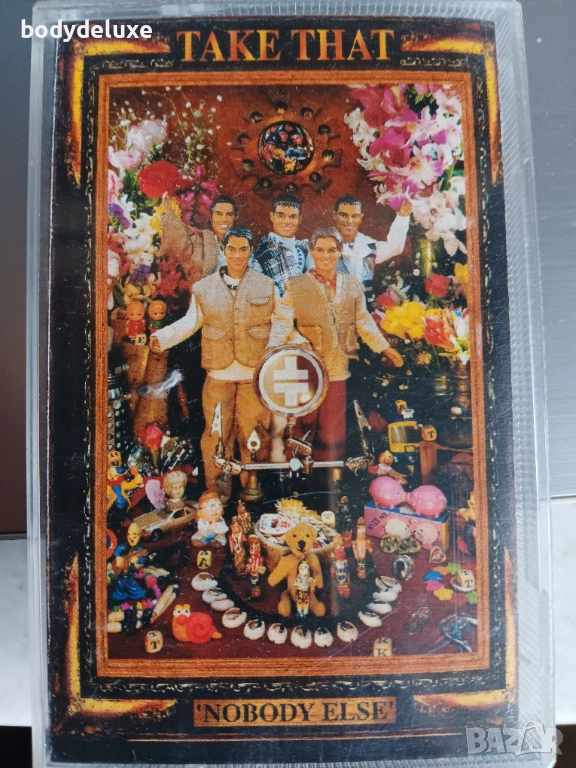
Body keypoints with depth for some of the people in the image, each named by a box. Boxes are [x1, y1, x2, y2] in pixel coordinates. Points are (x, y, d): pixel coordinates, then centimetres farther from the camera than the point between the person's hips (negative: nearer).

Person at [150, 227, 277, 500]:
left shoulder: (266, 286, 7)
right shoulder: (204, 288, 7)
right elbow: (190, 322, 5)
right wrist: (163, 337, -10)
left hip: (255, 374, 0)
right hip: (218, 374, 0)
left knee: (253, 431, 5)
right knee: (217, 430, 5)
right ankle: (217, 486, 21)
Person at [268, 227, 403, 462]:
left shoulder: (353, 286, 11)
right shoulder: (296, 287, 0)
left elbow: (364, 321, 16)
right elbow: (282, 320, -11)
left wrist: (384, 347, 12)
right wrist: (273, 349, -26)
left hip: (337, 371, 3)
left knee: (333, 433, 9)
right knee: (303, 431, 6)